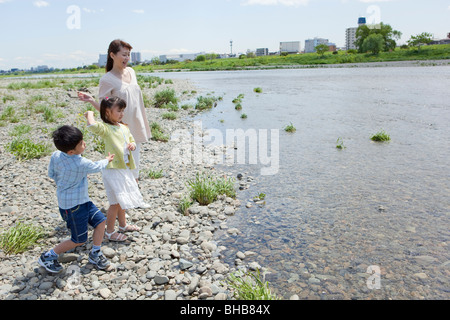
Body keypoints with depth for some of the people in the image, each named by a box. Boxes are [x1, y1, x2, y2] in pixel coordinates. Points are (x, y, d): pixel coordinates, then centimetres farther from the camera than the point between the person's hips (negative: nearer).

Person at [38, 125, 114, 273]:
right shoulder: (81, 164, -26)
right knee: (79, 240, 5)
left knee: (100, 220, 11)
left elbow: (52, 174, 8)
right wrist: (107, 160, 14)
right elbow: (97, 167, -7)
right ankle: (48, 257, 21)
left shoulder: (56, 155, -6)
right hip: (73, 205, -8)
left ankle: (95, 254, 25)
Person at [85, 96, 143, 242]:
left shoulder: (124, 127, 9)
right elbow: (92, 126, -37)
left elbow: (131, 140, 21)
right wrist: (90, 114, -17)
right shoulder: (105, 128, -16)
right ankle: (109, 231, 16)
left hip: (125, 168, 8)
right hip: (112, 170, -8)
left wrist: (132, 145, -2)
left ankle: (123, 225, 40)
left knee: (122, 199, 22)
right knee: (116, 202, -1)